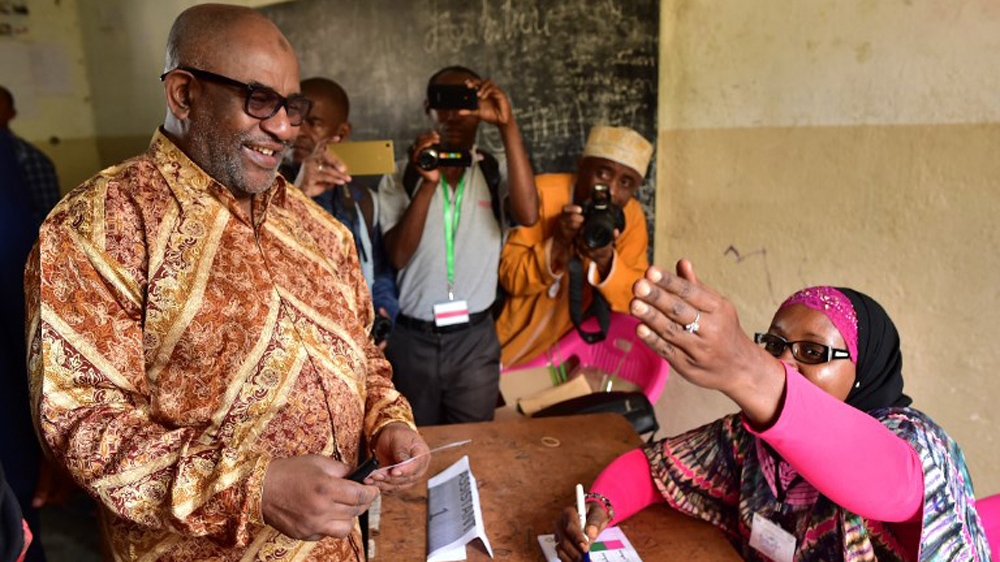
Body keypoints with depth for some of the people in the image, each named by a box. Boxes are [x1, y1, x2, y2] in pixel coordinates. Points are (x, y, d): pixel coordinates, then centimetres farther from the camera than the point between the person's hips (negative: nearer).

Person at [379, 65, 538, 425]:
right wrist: (427, 183, -22)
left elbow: (528, 215, -22)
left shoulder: (496, 173, -1)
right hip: (412, 339, 1)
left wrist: (508, 125, -24)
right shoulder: (400, 179, -1)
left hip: (474, 339, 0)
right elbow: (398, 256, -12)